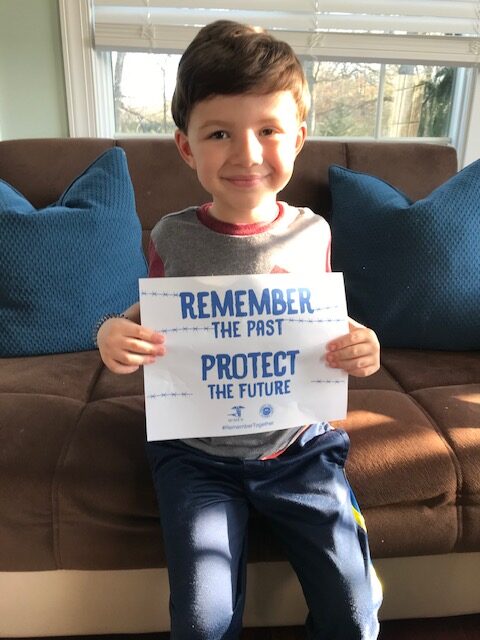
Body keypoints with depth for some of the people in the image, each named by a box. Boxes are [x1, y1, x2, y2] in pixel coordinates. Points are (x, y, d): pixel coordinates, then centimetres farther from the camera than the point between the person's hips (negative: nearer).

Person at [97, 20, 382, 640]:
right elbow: (153, 325, 4)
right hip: (197, 453, 0)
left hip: (299, 445, 2)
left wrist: (356, 348, -15)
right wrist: (115, 333, -18)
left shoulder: (311, 232, -6)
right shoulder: (173, 237, -9)